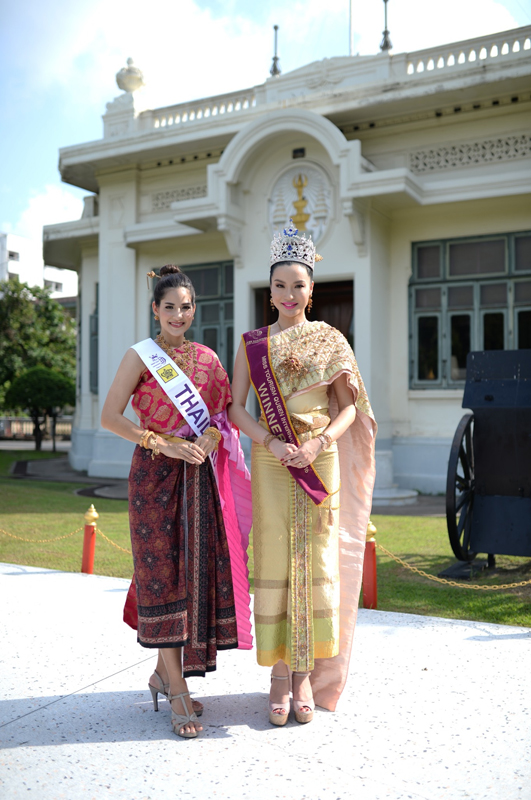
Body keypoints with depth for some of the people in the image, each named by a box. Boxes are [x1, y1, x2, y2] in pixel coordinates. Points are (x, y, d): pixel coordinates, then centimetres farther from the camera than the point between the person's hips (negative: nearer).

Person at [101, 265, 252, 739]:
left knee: (197, 572, 4)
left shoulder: (207, 358, 12)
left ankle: (166, 672, 23)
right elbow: (110, 417, -7)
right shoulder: (140, 357, 0)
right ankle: (178, 693, 2)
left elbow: (227, 412, 11)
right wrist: (162, 443, -15)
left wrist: (209, 440, -10)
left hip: (200, 477, 4)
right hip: (155, 474, -4)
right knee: (161, 575, -4)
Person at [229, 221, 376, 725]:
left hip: (321, 461, 0)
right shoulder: (252, 343, 7)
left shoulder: (331, 340, 7)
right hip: (271, 464, 0)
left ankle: (306, 673, 13)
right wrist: (272, 442, -14)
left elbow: (349, 406, 5)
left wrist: (319, 442, -13)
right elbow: (236, 408, 2)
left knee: (315, 561, 1)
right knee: (274, 560, -1)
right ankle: (280, 673, 10)